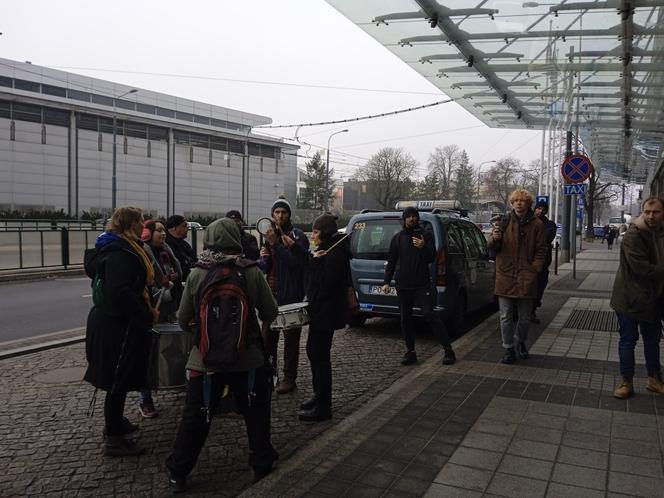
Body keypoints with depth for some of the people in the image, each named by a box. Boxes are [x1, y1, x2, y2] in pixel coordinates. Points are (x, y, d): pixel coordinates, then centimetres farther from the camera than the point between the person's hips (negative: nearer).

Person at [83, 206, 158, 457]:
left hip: (110, 322, 11)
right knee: (118, 381, 0)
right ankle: (113, 439, 12)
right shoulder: (121, 253, -22)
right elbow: (120, 292, -33)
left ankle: (115, 423, 40)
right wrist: (148, 315, -22)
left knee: (117, 380, 23)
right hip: (119, 325, -11)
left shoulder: (114, 248, 11)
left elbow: (91, 268, 24)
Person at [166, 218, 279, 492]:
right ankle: (262, 463, 29)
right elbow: (270, 314, -3)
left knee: (195, 417, 12)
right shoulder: (252, 272, -10)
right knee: (256, 412, 17)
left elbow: (183, 320, -2)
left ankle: (178, 473, 21)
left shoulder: (196, 274, -8)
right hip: (247, 357, 0)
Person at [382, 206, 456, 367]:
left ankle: (448, 349, -4)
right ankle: (410, 352, 17)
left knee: (429, 314, -11)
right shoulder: (397, 238, 11)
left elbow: (432, 258, -2)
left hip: (422, 284, -3)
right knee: (405, 319, 6)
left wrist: (423, 247, -22)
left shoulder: (426, 236, 4)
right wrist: (387, 282, 4)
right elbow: (391, 261, 12)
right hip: (402, 285, 4)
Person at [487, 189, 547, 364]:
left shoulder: (537, 225, 2)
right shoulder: (504, 223, 5)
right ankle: (509, 349, 17)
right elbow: (491, 247, 7)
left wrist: (534, 270, -9)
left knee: (525, 317, 11)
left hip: (526, 278, 0)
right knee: (506, 317, 4)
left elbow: (541, 251, 3)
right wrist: (494, 239, -16)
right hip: (505, 276, 1)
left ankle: (521, 343, 36)